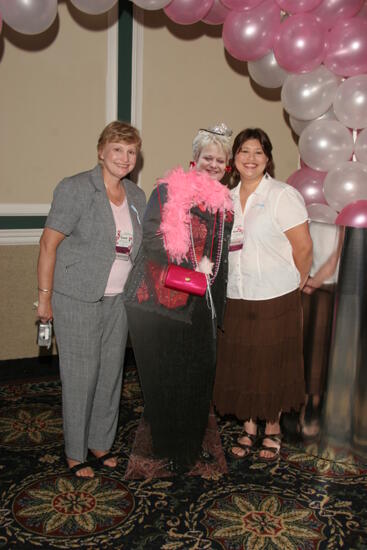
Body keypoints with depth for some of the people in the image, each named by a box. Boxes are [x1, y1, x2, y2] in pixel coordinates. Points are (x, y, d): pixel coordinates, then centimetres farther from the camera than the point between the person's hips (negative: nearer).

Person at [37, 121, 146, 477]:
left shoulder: (136, 196, 9)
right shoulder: (75, 188, -9)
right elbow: (49, 243, -10)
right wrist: (44, 297, -13)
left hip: (118, 299, 6)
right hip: (77, 299, -6)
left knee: (111, 373, 11)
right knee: (81, 375, 1)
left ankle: (100, 443, 29)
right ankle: (75, 454, 18)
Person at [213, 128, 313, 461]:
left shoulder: (283, 195, -9)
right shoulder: (227, 199, 8)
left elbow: (303, 248, -8)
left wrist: (296, 286, 0)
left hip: (276, 299, -5)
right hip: (236, 299, 5)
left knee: (273, 368, 8)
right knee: (239, 367, 11)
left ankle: (273, 430, 29)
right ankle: (249, 429, 30)